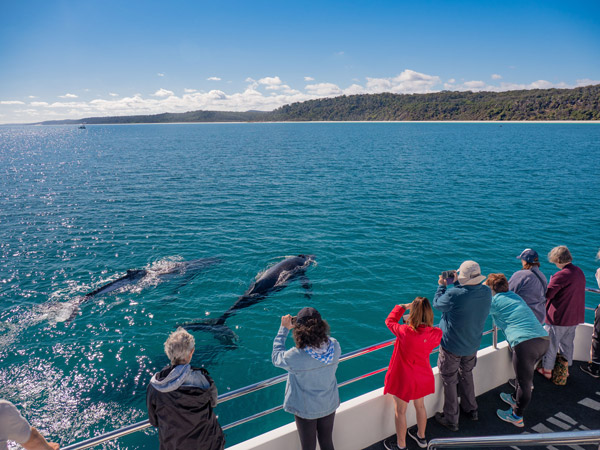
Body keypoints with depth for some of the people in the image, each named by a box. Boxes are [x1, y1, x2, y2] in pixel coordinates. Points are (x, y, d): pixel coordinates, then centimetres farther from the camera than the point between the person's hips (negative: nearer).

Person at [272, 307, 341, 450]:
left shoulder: (295, 356, -34)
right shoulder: (335, 346, -22)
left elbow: (276, 357, -13)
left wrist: (284, 329, -10)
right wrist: (312, 324, -6)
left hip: (306, 410, -3)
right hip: (330, 405, 4)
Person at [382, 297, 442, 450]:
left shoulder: (405, 332, -32)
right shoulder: (436, 333, -20)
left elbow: (389, 321, -12)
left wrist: (403, 307, -4)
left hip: (404, 379, -5)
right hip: (423, 378, 5)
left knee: (400, 412, 16)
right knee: (420, 406, 28)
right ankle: (421, 437, 51)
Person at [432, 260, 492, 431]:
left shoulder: (454, 295, -32)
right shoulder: (486, 292, -13)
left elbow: (437, 304, -13)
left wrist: (442, 286, 0)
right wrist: (456, 283, 5)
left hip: (452, 347, -6)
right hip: (472, 345, 6)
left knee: (449, 381, 12)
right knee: (466, 375, 29)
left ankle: (451, 420, 24)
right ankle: (471, 409, 46)